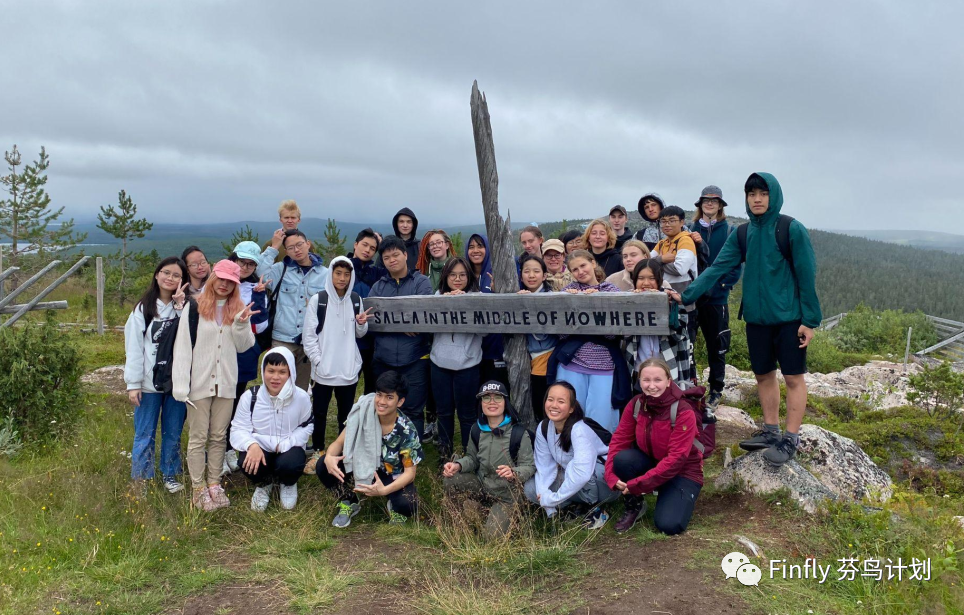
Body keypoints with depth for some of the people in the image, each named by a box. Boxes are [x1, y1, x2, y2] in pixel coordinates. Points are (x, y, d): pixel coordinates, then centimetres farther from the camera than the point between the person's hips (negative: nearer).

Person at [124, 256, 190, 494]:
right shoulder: (144, 308, 1)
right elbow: (133, 347, -2)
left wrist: (181, 306, -16)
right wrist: (133, 383, -7)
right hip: (149, 383, -1)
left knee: (173, 432, 12)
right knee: (145, 433, 5)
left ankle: (171, 475, 26)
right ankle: (141, 480, 16)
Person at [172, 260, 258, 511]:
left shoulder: (239, 309, 8)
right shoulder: (194, 308, -4)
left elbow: (244, 346, 6)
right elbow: (182, 347, -7)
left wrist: (241, 323, -13)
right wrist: (181, 384, -13)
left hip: (226, 383, 4)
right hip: (199, 383, -4)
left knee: (219, 437, 10)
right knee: (198, 438, 3)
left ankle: (214, 484, 19)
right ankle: (199, 489, 11)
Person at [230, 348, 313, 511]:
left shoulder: (301, 397, -12)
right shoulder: (250, 396, -13)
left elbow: (306, 426, 1)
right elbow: (238, 429, -12)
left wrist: (285, 444, -17)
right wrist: (252, 444, -36)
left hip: (288, 448, -1)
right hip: (260, 448, 1)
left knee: (290, 464, -35)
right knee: (246, 462, -33)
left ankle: (288, 485, 8)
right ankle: (264, 484, 7)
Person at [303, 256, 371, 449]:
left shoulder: (357, 301, 5)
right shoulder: (318, 299, -5)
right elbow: (308, 334, -5)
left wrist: (362, 324, -10)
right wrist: (317, 360, -12)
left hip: (349, 369, 3)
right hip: (323, 370, -2)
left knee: (346, 414, 12)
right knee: (319, 413, 8)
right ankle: (317, 450, 20)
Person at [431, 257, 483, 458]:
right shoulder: (438, 296, 7)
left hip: (466, 364, -3)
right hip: (440, 362, 3)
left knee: (466, 412, 6)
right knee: (443, 411, 15)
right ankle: (444, 451, 31)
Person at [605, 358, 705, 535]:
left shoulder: (683, 411, -25)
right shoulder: (635, 405, -10)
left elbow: (676, 458, -28)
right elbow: (619, 440, -9)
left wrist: (639, 484, -31)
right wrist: (612, 477, -26)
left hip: (683, 471, -3)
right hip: (650, 462, 4)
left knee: (668, 525, -23)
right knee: (622, 459, -29)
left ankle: (682, 496, 11)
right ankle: (634, 506, -2)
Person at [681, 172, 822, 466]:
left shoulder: (792, 229, -9)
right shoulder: (742, 234, 6)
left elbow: (807, 275, -9)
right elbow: (717, 269, -1)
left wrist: (810, 320, -11)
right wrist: (686, 295, -12)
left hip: (789, 316, -5)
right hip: (756, 317, 5)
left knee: (793, 377, 2)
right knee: (764, 375, 13)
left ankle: (791, 439, 9)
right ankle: (770, 431, 27)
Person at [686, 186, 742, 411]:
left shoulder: (729, 231, 1)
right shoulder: (692, 229, 7)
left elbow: (736, 263, -3)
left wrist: (722, 285, -14)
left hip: (717, 297, -2)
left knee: (716, 346, 7)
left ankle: (716, 390, 18)